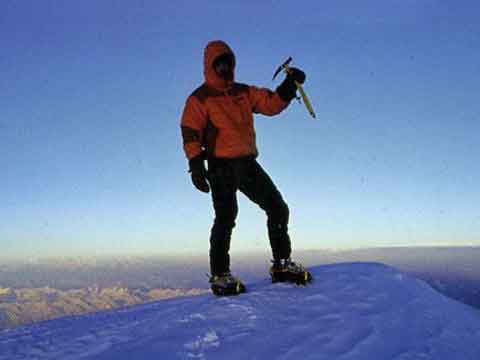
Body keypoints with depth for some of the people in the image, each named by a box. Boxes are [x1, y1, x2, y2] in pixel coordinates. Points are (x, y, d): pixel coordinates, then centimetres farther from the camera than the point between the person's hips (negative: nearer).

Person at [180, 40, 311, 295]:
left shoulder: (244, 92, 17)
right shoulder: (200, 98, 1)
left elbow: (272, 104, 11)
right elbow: (190, 133, -6)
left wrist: (290, 85, -4)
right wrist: (196, 164, -17)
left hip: (247, 163, 6)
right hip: (221, 166, -5)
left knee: (278, 208, 3)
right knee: (226, 218, -7)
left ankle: (282, 264, 14)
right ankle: (220, 275, 6)